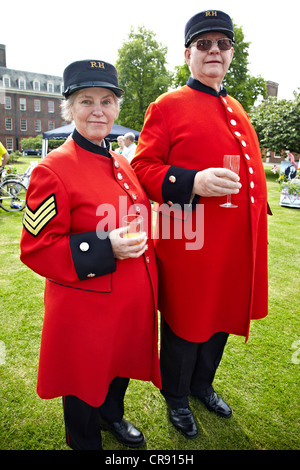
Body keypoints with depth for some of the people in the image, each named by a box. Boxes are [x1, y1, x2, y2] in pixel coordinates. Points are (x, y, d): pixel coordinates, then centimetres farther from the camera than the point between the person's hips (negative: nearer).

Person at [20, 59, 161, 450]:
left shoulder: (122, 164, 6)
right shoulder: (53, 169, -17)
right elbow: (35, 248, -17)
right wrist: (104, 248, -27)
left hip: (131, 303, 7)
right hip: (86, 310, -7)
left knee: (120, 368, 28)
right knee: (85, 383, 18)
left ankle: (113, 416, 58)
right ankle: (87, 442, 49)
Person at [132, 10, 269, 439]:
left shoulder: (236, 110, 16)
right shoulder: (168, 107, -4)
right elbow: (143, 168, -9)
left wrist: (255, 220, 17)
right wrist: (192, 182, -25)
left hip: (235, 249, 7)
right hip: (190, 249, -6)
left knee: (221, 322, 20)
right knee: (185, 328, 10)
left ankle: (203, 386, 47)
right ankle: (176, 398, 39)